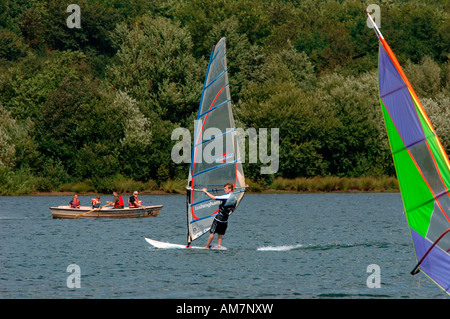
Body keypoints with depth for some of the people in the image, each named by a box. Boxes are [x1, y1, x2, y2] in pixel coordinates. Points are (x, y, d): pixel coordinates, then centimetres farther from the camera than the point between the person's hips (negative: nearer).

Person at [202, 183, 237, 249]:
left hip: (219, 218, -7)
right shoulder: (235, 199, 4)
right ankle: (219, 247, 6)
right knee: (220, 234, 12)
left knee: (212, 232, 1)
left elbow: (213, 197, -19)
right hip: (225, 220, 7)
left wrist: (206, 192, -8)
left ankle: (207, 246, 4)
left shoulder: (226, 197, -19)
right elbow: (233, 209, 18)